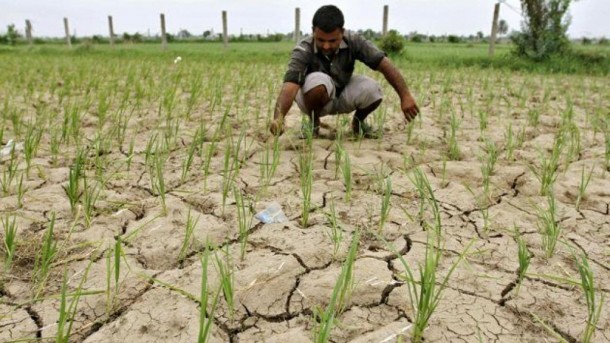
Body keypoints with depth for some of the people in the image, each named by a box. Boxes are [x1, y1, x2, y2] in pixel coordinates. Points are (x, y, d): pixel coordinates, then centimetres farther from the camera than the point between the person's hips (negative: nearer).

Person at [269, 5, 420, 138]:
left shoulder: (353, 42, -21)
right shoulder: (303, 50, -28)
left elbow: (384, 64, -25)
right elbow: (289, 86, -42)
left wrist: (405, 96, -36)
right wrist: (278, 118, -60)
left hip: (343, 96, 3)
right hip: (315, 99, -2)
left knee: (372, 90, -28)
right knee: (318, 80, -37)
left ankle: (358, 121, 6)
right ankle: (313, 122, -6)